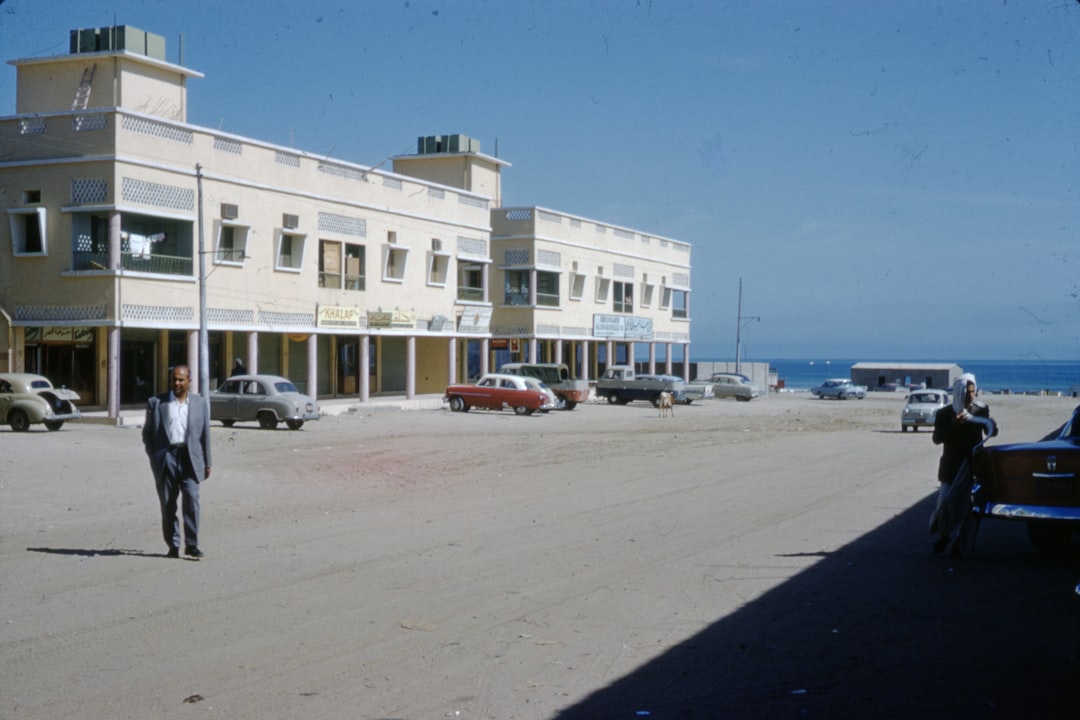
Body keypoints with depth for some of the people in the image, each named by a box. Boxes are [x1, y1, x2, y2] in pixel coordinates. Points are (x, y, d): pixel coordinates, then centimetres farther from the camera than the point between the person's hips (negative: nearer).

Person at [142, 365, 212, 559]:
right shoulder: (156, 402, 9)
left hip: (190, 457, 0)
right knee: (168, 504, 3)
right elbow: (147, 432, 11)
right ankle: (173, 545, 12)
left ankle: (192, 544, -10)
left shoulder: (200, 403, 13)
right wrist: (152, 456, -1)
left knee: (191, 498, -13)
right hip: (166, 457, 0)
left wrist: (207, 463, 10)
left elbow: (205, 434, 13)